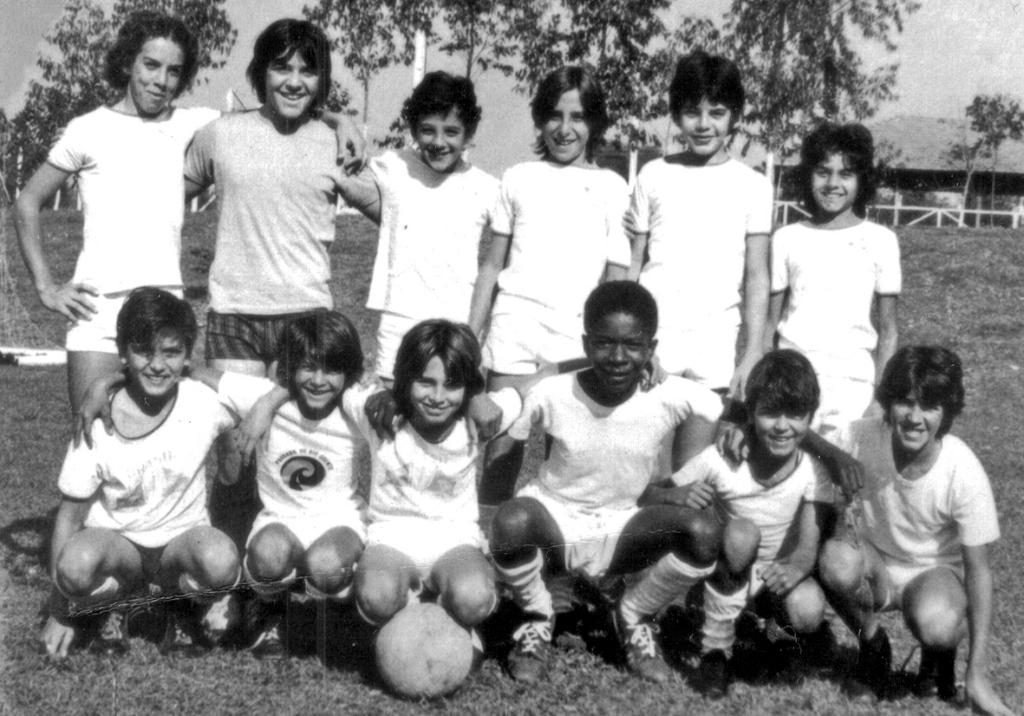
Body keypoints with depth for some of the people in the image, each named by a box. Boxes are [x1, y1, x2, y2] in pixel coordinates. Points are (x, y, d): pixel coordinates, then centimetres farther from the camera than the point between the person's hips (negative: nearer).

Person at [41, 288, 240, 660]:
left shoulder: (205, 402, -14)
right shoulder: (99, 425, -15)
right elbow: (70, 514, -8)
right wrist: (58, 613, -6)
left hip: (182, 538, 0)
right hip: (115, 542, 0)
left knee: (220, 560, -35)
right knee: (76, 564, -36)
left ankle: (179, 603, 2)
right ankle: (111, 608, 2)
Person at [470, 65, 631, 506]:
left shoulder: (610, 187, 8)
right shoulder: (519, 179, 11)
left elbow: (618, 278, 8)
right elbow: (493, 265, 14)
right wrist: (471, 335, 10)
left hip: (580, 335, 0)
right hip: (515, 322, 1)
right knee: (502, 449, -1)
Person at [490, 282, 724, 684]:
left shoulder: (670, 397, -16)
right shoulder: (551, 395, -18)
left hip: (623, 528, 2)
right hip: (555, 520, -1)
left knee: (704, 531, -26)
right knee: (512, 521, -37)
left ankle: (635, 617, 6)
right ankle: (537, 619, -2)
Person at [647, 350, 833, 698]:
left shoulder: (813, 471, -18)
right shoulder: (722, 460, -22)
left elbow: (808, 543, -23)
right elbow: (646, 497, -18)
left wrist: (795, 569, -46)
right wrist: (675, 495, -41)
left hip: (780, 574, 1)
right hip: (731, 573, -1)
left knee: (808, 613, -32)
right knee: (742, 533, -35)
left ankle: (773, 611, 8)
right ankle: (716, 649, -17)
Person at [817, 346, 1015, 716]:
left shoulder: (964, 473, -24)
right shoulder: (860, 438, -22)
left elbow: (978, 569, -16)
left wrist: (977, 676, -16)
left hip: (936, 571, -1)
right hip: (873, 561, 2)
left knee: (935, 626, -36)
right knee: (836, 559, -34)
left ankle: (939, 656, 5)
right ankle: (872, 644, -1)